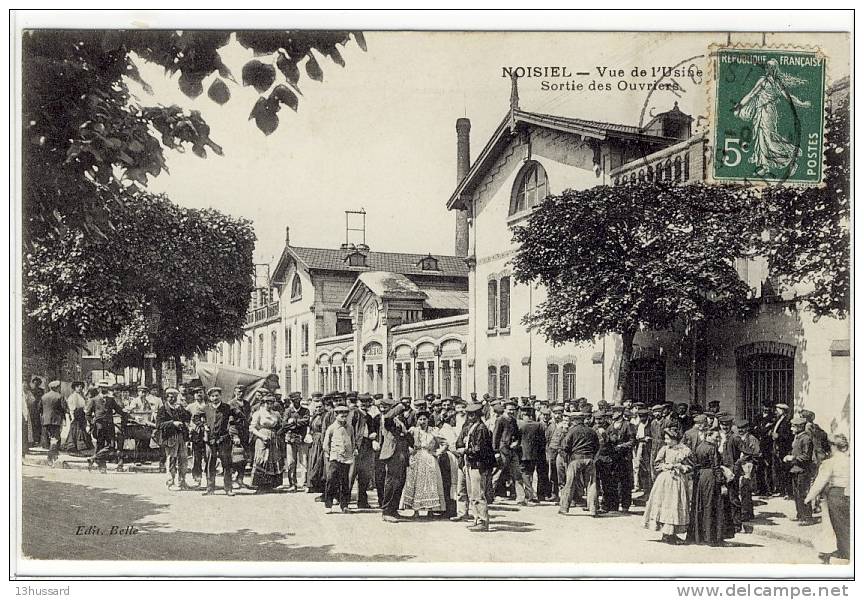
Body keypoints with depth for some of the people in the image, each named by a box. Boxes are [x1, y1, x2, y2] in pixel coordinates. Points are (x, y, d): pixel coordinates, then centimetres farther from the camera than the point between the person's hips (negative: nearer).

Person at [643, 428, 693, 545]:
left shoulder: (684, 451, 0)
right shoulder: (664, 449, 5)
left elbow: (690, 467, 1)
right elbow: (656, 465, 7)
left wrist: (678, 466, -12)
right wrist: (665, 466, -10)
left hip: (678, 481, -1)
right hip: (664, 480, 1)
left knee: (676, 506, 0)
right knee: (664, 504, -4)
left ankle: (672, 533, 9)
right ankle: (666, 534, 2)